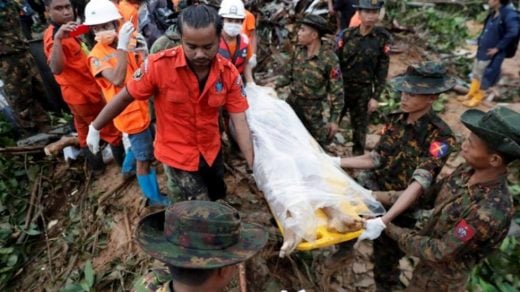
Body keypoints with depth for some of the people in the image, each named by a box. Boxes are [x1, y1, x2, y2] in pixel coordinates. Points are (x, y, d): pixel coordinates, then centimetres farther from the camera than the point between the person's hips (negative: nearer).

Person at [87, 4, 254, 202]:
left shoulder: (229, 73, -16)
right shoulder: (158, 65, -25)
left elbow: (240, 122, -14)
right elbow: (124, 98, -11)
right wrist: (94, 128, 1)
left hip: (211, 151, 4)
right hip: (177, 155, -4)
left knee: (219, 197, 26)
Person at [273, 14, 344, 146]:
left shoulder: (329, 58, -21)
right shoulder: (298, 50, -5)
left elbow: (337, 90, -16)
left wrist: (334, 119, -16)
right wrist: (275, 84, -5)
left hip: (311, 108, -5)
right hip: (291, 101, 5)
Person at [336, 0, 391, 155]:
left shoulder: (383, 38, -5)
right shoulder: (346, 35, -4)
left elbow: (382, 71, -3)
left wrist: (375, 97, -6)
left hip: (364, 91, 0)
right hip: (341, 87, 1)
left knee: (360, 127, 11)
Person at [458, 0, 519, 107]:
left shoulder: (509, 14, -22)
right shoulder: (493, 13, 5)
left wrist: (498, 48, -25)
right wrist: (480, 41, 8)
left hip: (491, 55, -8)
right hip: (481, 51, 9)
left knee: (485, 78, 6)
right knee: (476, 74, 20)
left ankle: (477, 99, 20)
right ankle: (471, 94, 35)